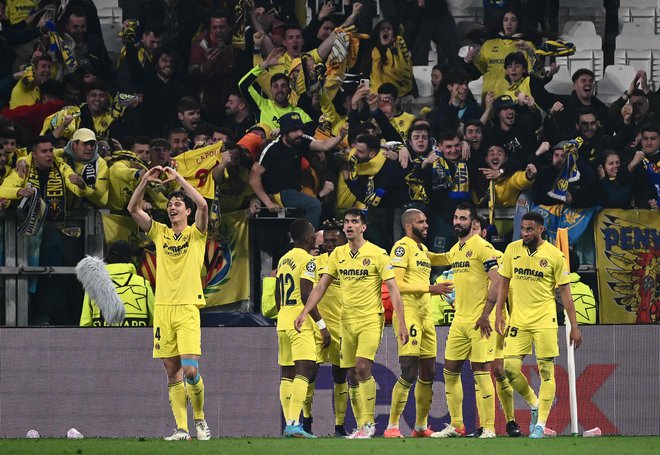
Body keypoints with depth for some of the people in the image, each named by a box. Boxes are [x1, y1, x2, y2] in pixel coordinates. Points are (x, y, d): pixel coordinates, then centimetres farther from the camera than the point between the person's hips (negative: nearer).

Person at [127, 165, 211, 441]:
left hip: (187, 308, -4)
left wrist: (178, 179, -10)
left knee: (190, 370, -14)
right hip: (162, 309, 4)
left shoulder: (195, 234, 5)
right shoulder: (160, 233, 14)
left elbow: (203, 206, -13)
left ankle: (200, 418, 8)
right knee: (173, 372, 2)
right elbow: (133, 209, 7)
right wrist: (145, 181, -4)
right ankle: (181, 429, 3)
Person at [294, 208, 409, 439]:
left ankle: (369, 423, -11)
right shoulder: (338, 254, 8)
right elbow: (321, 286, 10)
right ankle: (361, 427, 11)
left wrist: (402, 324, -12)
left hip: (371, 320, -5)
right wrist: (304, 313, -1)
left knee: (363, 368, -19)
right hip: (347, 321, 5)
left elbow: (393, 290, -7)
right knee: (352, 374, 4)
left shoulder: (377, 254, -6)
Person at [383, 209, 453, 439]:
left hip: (425, 314, 9)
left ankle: (421, 426, 20)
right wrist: (430, 288, -18)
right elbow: (396, 283, -18)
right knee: (409, 373, -15)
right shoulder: (402, 247, -9)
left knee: (428, 374, 11)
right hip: (408, 314, -9)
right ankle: (392, 426, -11)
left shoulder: (423, 249, 19)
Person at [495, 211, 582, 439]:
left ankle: (540, 423, 2)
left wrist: (574, 327, -3)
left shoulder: (554, 255, -5)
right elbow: (503, 283, 11)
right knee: (510, 368, -5)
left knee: (546, 371, -4)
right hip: (518, 319, 3)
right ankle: (535, 405, 20)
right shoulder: (512, 249, 3)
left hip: (544, 320, -3)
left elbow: (565, 292, -2)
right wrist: (499, 314, 2)